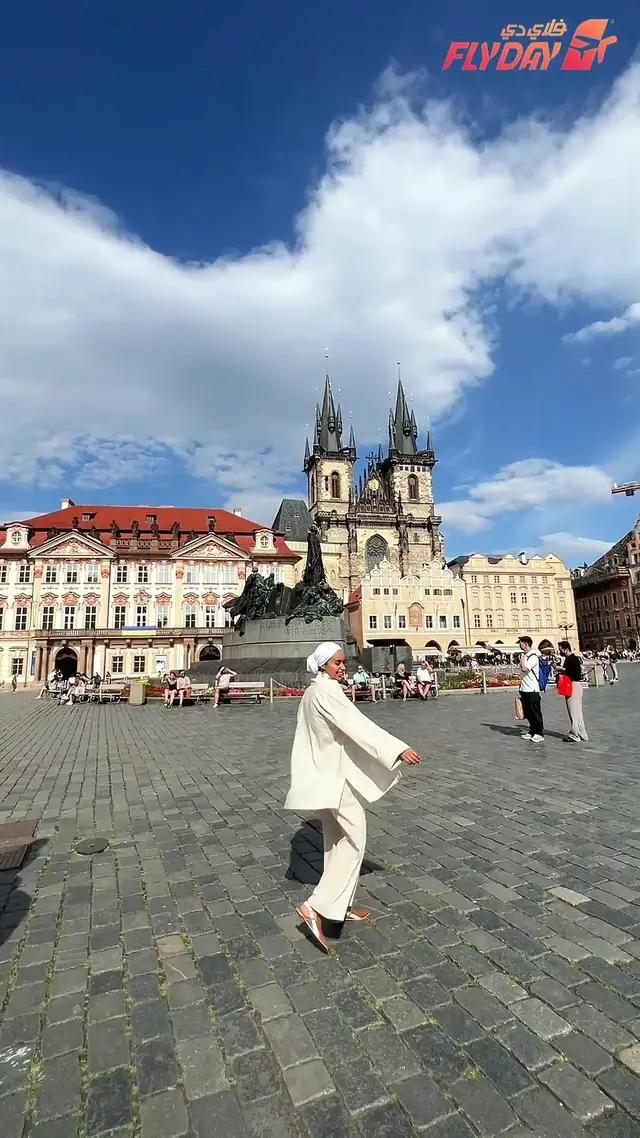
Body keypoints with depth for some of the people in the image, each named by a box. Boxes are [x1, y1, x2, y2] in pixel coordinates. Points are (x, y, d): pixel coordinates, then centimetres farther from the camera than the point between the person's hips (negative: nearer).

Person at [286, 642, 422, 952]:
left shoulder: (314, 691, 11)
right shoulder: (326, 691, -20)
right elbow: (358, 724, -28)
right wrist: (399, 749, -31)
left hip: (326, 773, 10)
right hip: (337, 775, -10)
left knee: (337, 840, 18)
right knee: (353, 840, -2)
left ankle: (340, 905, 30)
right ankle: (317, 907, 0)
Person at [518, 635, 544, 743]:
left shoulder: (533, 657, -15)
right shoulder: (523, 655, 12)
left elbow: (524, 668, -27)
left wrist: (523, 656, -16)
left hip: (532, 690, -9)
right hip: (524, 689, 9)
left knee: (535, 712, 0)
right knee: (527, 712, 14)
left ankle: (539, 733, 8)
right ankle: (532, 731, 25)